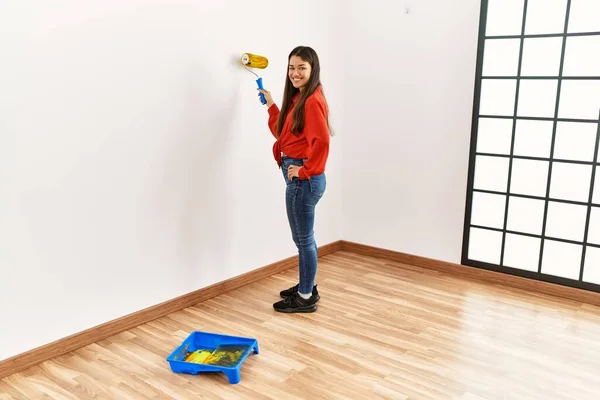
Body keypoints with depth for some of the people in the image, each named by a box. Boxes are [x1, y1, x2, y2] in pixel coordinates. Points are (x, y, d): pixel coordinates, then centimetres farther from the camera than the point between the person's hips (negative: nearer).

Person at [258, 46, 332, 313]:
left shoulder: (312, 101, -18)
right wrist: (271, 106, 17)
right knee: (303, 237, 20)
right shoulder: (298, 98, 13)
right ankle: (306, 286, 35)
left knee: (303, 238, 2)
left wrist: (306, 170, -20)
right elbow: (283, 133, 19)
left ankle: (306, 298, 16)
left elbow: (322, 141, -29)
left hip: (304, 179, -10)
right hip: (297, 177, 10)